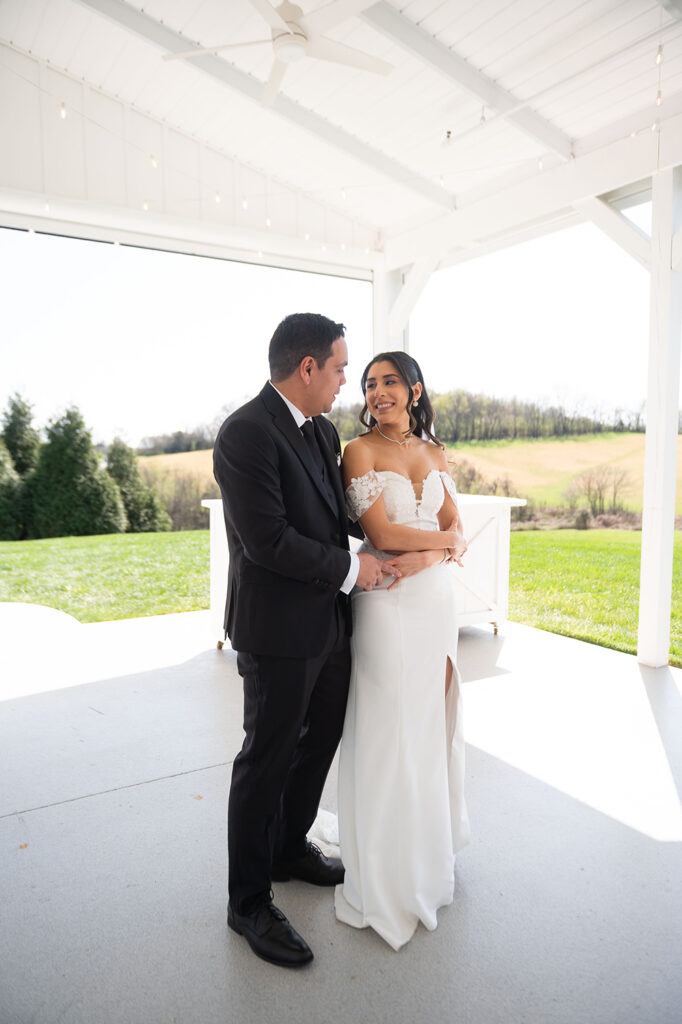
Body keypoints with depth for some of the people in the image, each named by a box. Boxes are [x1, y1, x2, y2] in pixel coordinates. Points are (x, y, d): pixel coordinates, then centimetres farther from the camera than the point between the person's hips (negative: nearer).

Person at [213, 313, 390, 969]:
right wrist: (351, 569, -14)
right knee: (267, 760, 7)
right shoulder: (246, 433, -19)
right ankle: (248, 902, 30)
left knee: (319, 742, 22)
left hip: (329, 624, 9)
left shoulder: (323, 431, 9)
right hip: (279, 630, -8)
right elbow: (268, 540, -25)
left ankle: (289, 848, 47)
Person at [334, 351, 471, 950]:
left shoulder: (435, 453, 11)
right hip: (387, 602, -5)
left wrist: (430, 554, -14)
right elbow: (382, 533, -15)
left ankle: (431, 836, 39)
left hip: (437, 596, 5)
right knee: (388, 726, 3)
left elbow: (456, 529, 6)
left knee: (433, 715, 16)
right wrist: (447, 540, -5)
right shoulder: (360, 451, -6)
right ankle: (389, 868, 24)